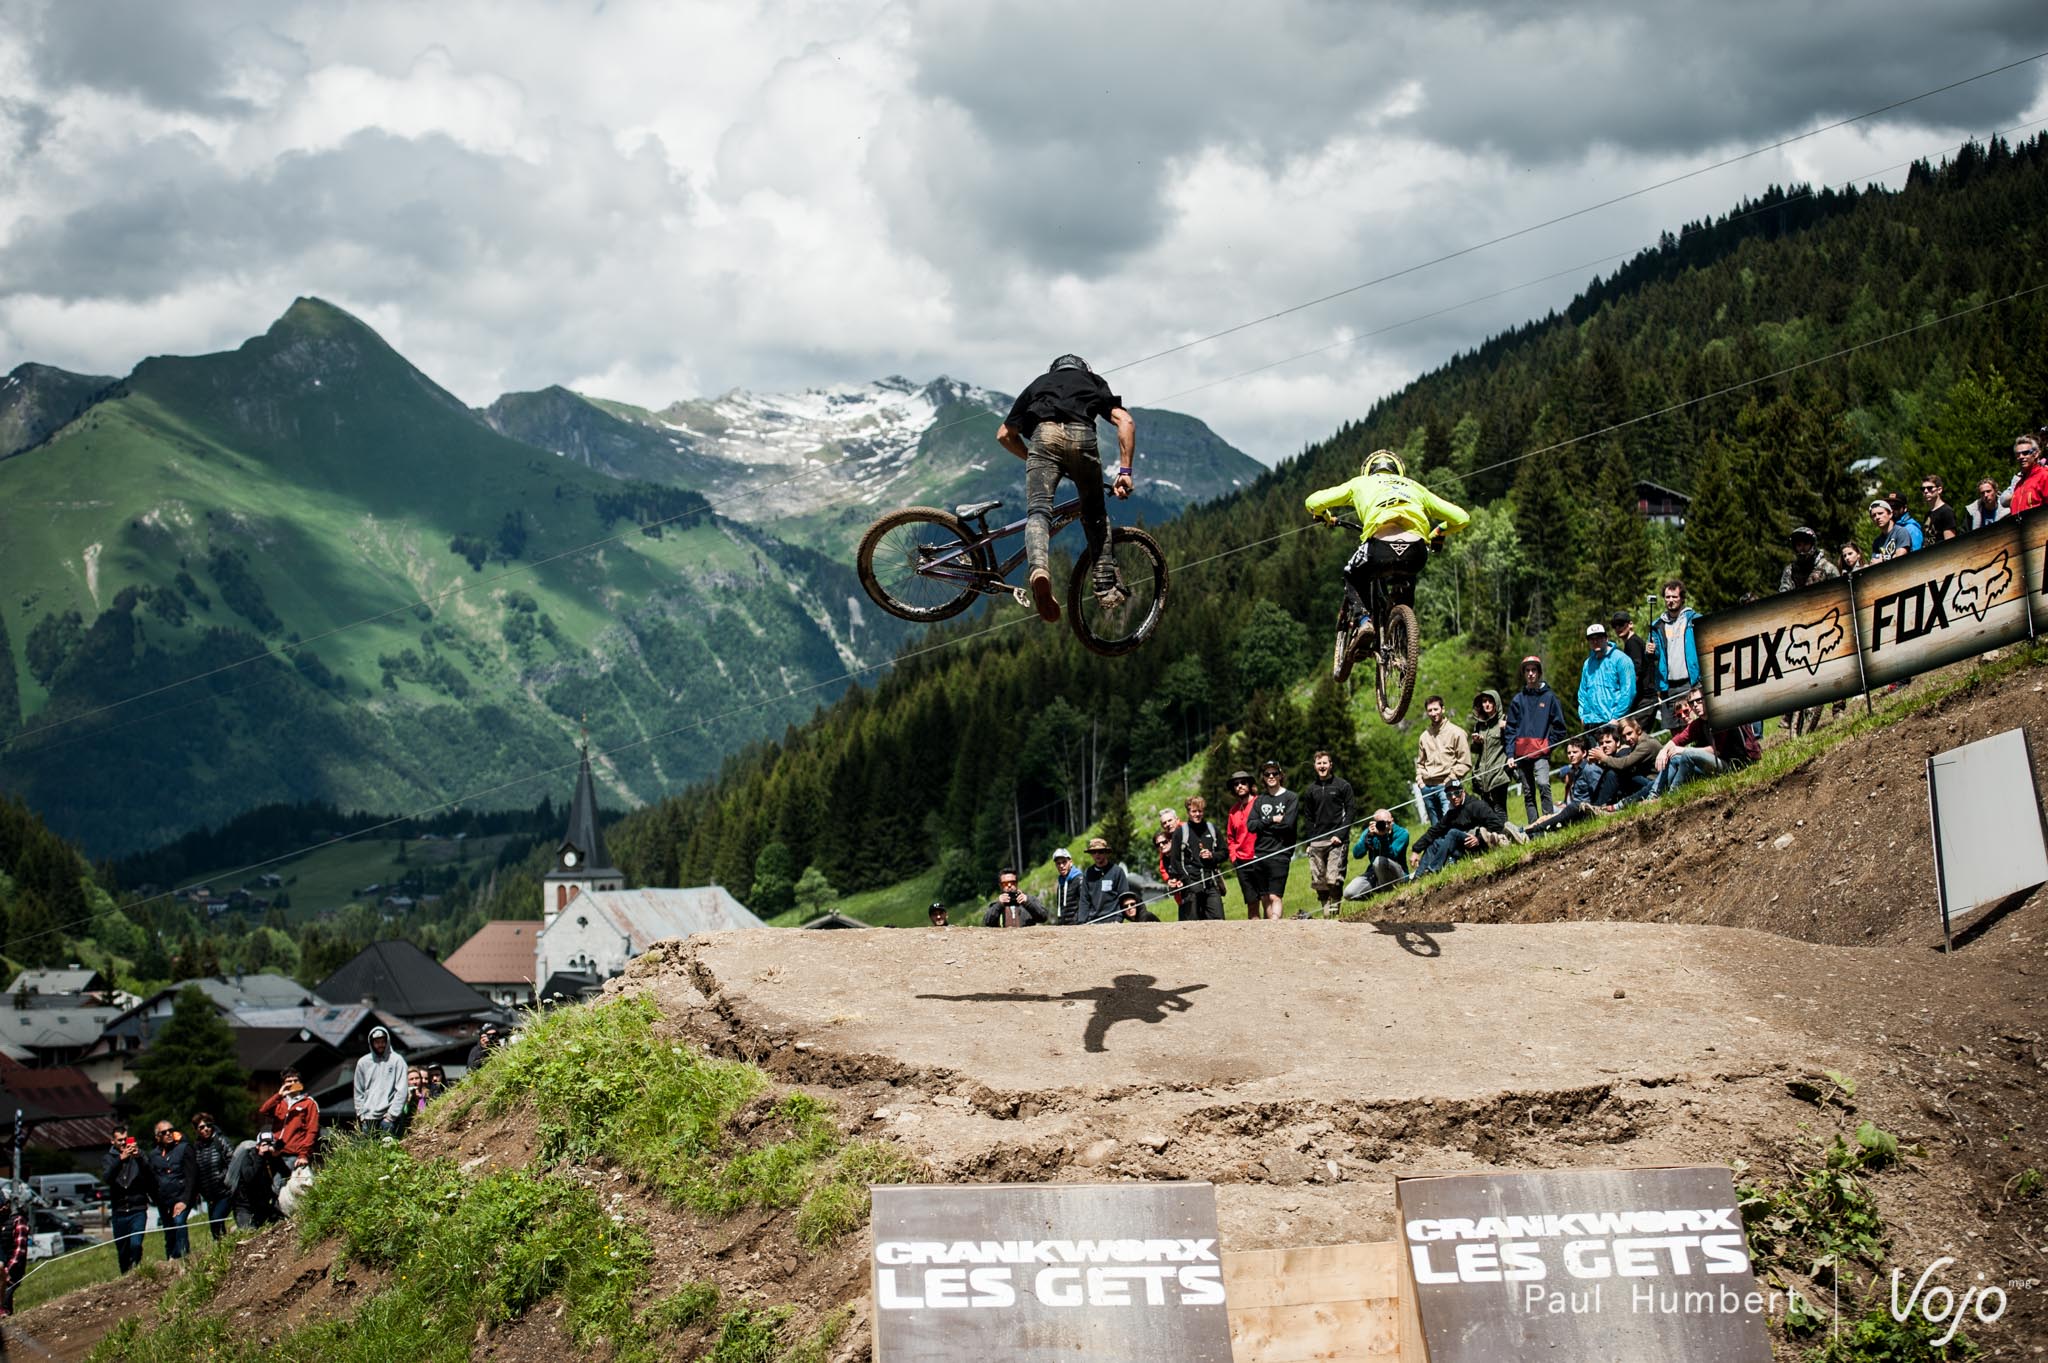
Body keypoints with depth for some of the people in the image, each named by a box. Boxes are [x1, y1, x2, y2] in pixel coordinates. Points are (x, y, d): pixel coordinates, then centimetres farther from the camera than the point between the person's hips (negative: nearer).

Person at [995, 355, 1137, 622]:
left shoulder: (1037, 384, 39)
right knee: (1095, 513, 20)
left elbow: (1004, 434, 35)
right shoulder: (1093, 382, 35)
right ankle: (1105, 582, 9)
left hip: (1043, 434, 0)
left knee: (1037, 510, -13)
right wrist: (1124, 472, 15)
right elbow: (1125, 422, 17)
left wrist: (1033, 459, 49)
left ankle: (1040, 569, -42)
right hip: (1081, 435, 0)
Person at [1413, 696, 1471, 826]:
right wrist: (1419, 779, 9)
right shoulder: (1424, 736, 14)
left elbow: (1465, 763, -4)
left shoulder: (1455, 732, -2)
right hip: (1427, 786, 6)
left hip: (1447, 786, -6)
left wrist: (1450, 779, -10)